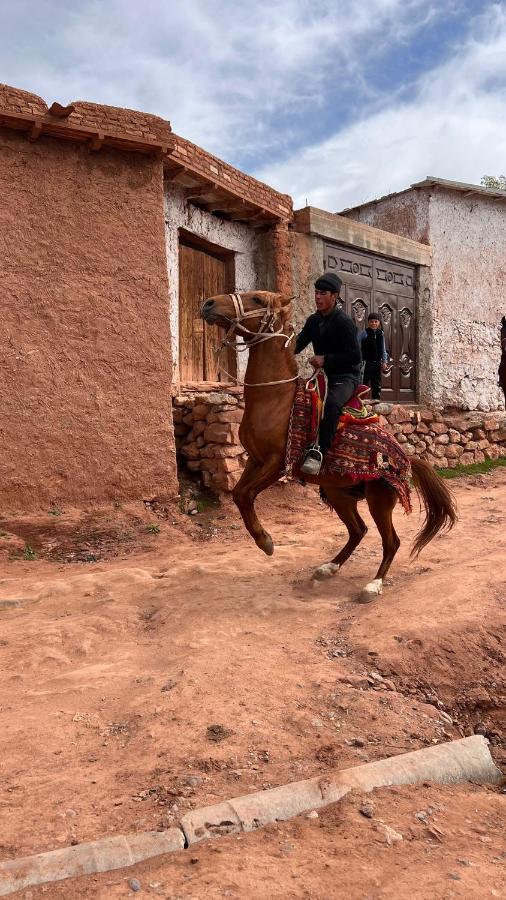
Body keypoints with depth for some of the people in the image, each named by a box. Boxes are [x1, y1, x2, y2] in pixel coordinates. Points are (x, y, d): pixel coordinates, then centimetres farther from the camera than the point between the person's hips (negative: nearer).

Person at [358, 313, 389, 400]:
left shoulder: (380, 333, 7)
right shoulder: (364, 333, -7)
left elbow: (383, 349, 14)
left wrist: (384, 361, 10)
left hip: (377, 363, 5)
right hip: (367, 363, -5)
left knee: (377, 385, 10)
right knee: (364, 383, -4)